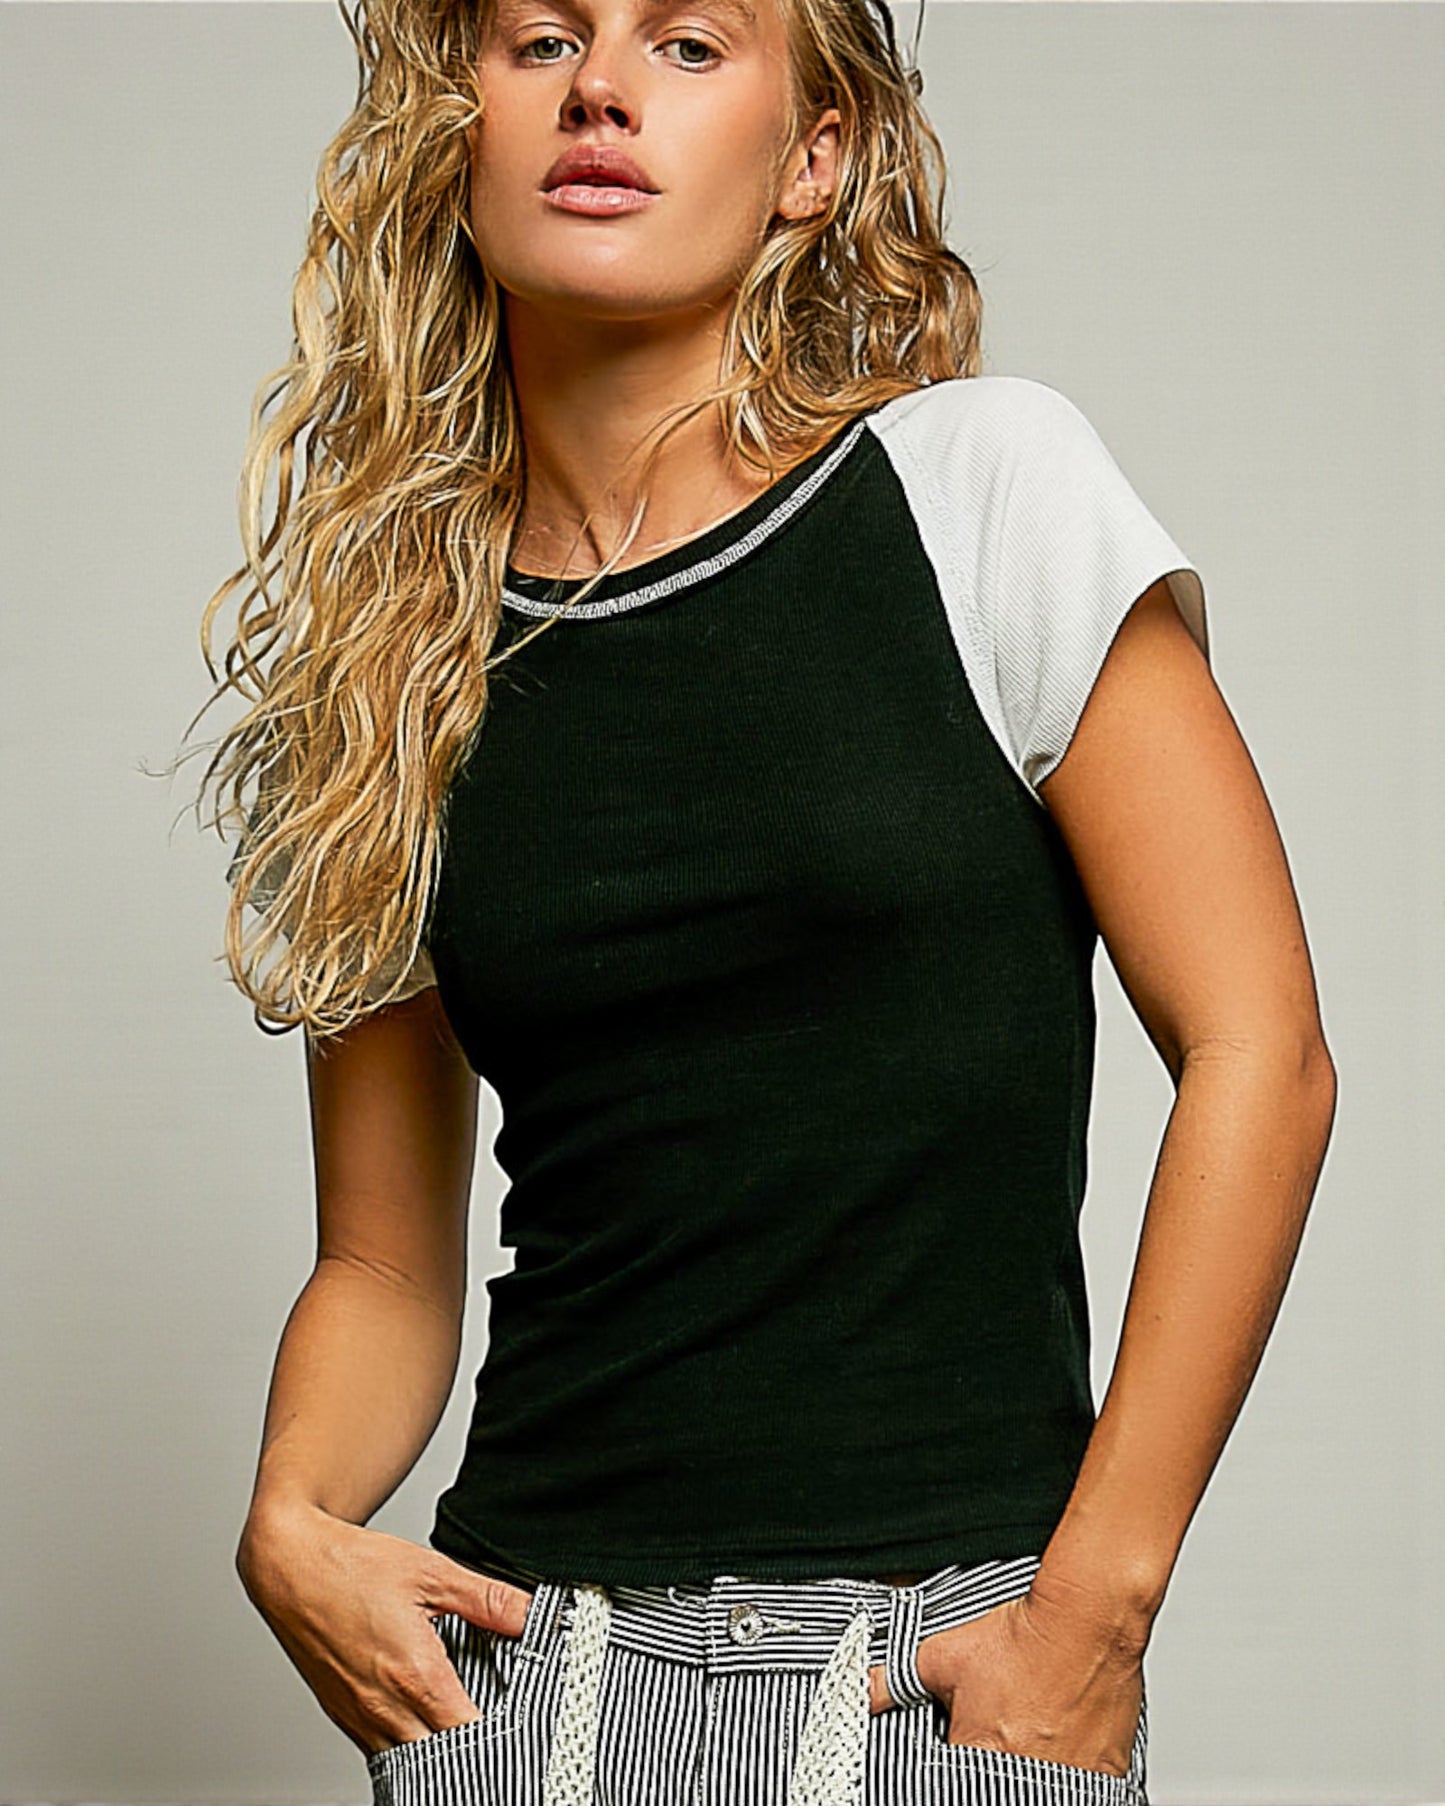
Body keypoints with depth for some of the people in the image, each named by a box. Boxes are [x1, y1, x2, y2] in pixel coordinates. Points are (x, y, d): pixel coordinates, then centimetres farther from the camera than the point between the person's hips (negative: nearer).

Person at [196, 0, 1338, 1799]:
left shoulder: (986, 485, -4)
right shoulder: (387, 650, 7)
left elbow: (1254, 1054, -6)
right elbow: (385, 1260, 10)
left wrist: (1095, 1602, -10)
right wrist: (291, 1520, -10)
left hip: (939, 1657, -2)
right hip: (517, 1655, 3)